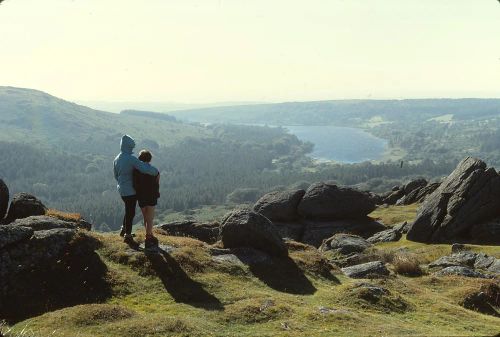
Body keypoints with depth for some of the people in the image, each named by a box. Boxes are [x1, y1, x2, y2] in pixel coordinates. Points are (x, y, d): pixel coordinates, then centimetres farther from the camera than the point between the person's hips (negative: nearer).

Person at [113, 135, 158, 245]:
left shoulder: (117, 159, 4)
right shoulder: (131, 158, -21)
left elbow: (116, 175, 15)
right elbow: (145, 169, -30)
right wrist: (156, 172, -13)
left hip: (122, 189, 8)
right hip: (131, 190, -8)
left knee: (128, 210, 25)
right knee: (130, 212, 4)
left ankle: (124, 229, 35)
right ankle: (127, 235, 11)